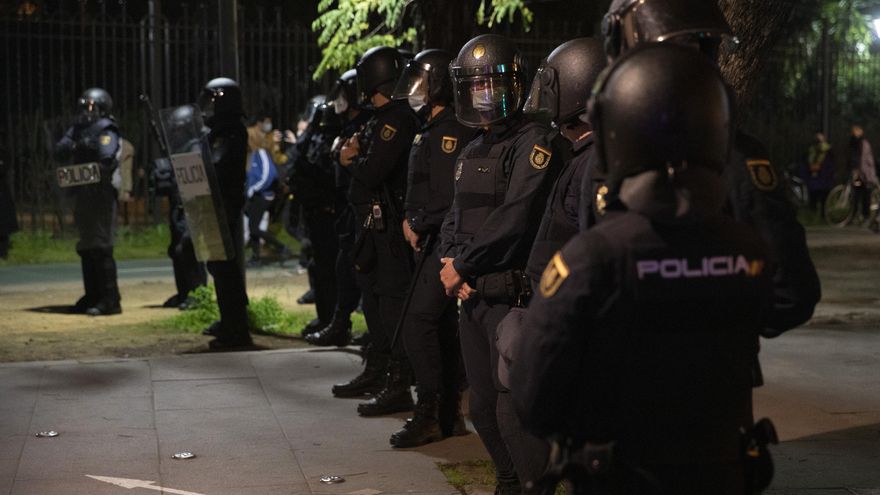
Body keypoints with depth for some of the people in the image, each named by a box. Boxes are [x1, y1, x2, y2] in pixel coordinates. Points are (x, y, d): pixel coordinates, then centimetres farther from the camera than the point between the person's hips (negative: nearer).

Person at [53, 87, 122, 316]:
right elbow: (59, 152, 6)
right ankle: (92, 296, 21)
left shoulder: (106, 130, -6)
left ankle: (110, 300, -11)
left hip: (101, 194, -8)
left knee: (101, 247, -11)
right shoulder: (79, 129, 16)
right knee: (86, 247, 12)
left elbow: (107, 160, -20)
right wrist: (74, 146, -12)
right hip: (82, 193, 8)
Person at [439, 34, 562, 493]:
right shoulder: (471, 153, 16)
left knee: (515, 411, -11)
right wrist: (449, 262, -2)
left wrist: (462, 265, -12)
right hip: (473, 297, 9)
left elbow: (513, 221, -19)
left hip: (513, 296, -9)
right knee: (483, 407, 16)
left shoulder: (532, 142, -11)